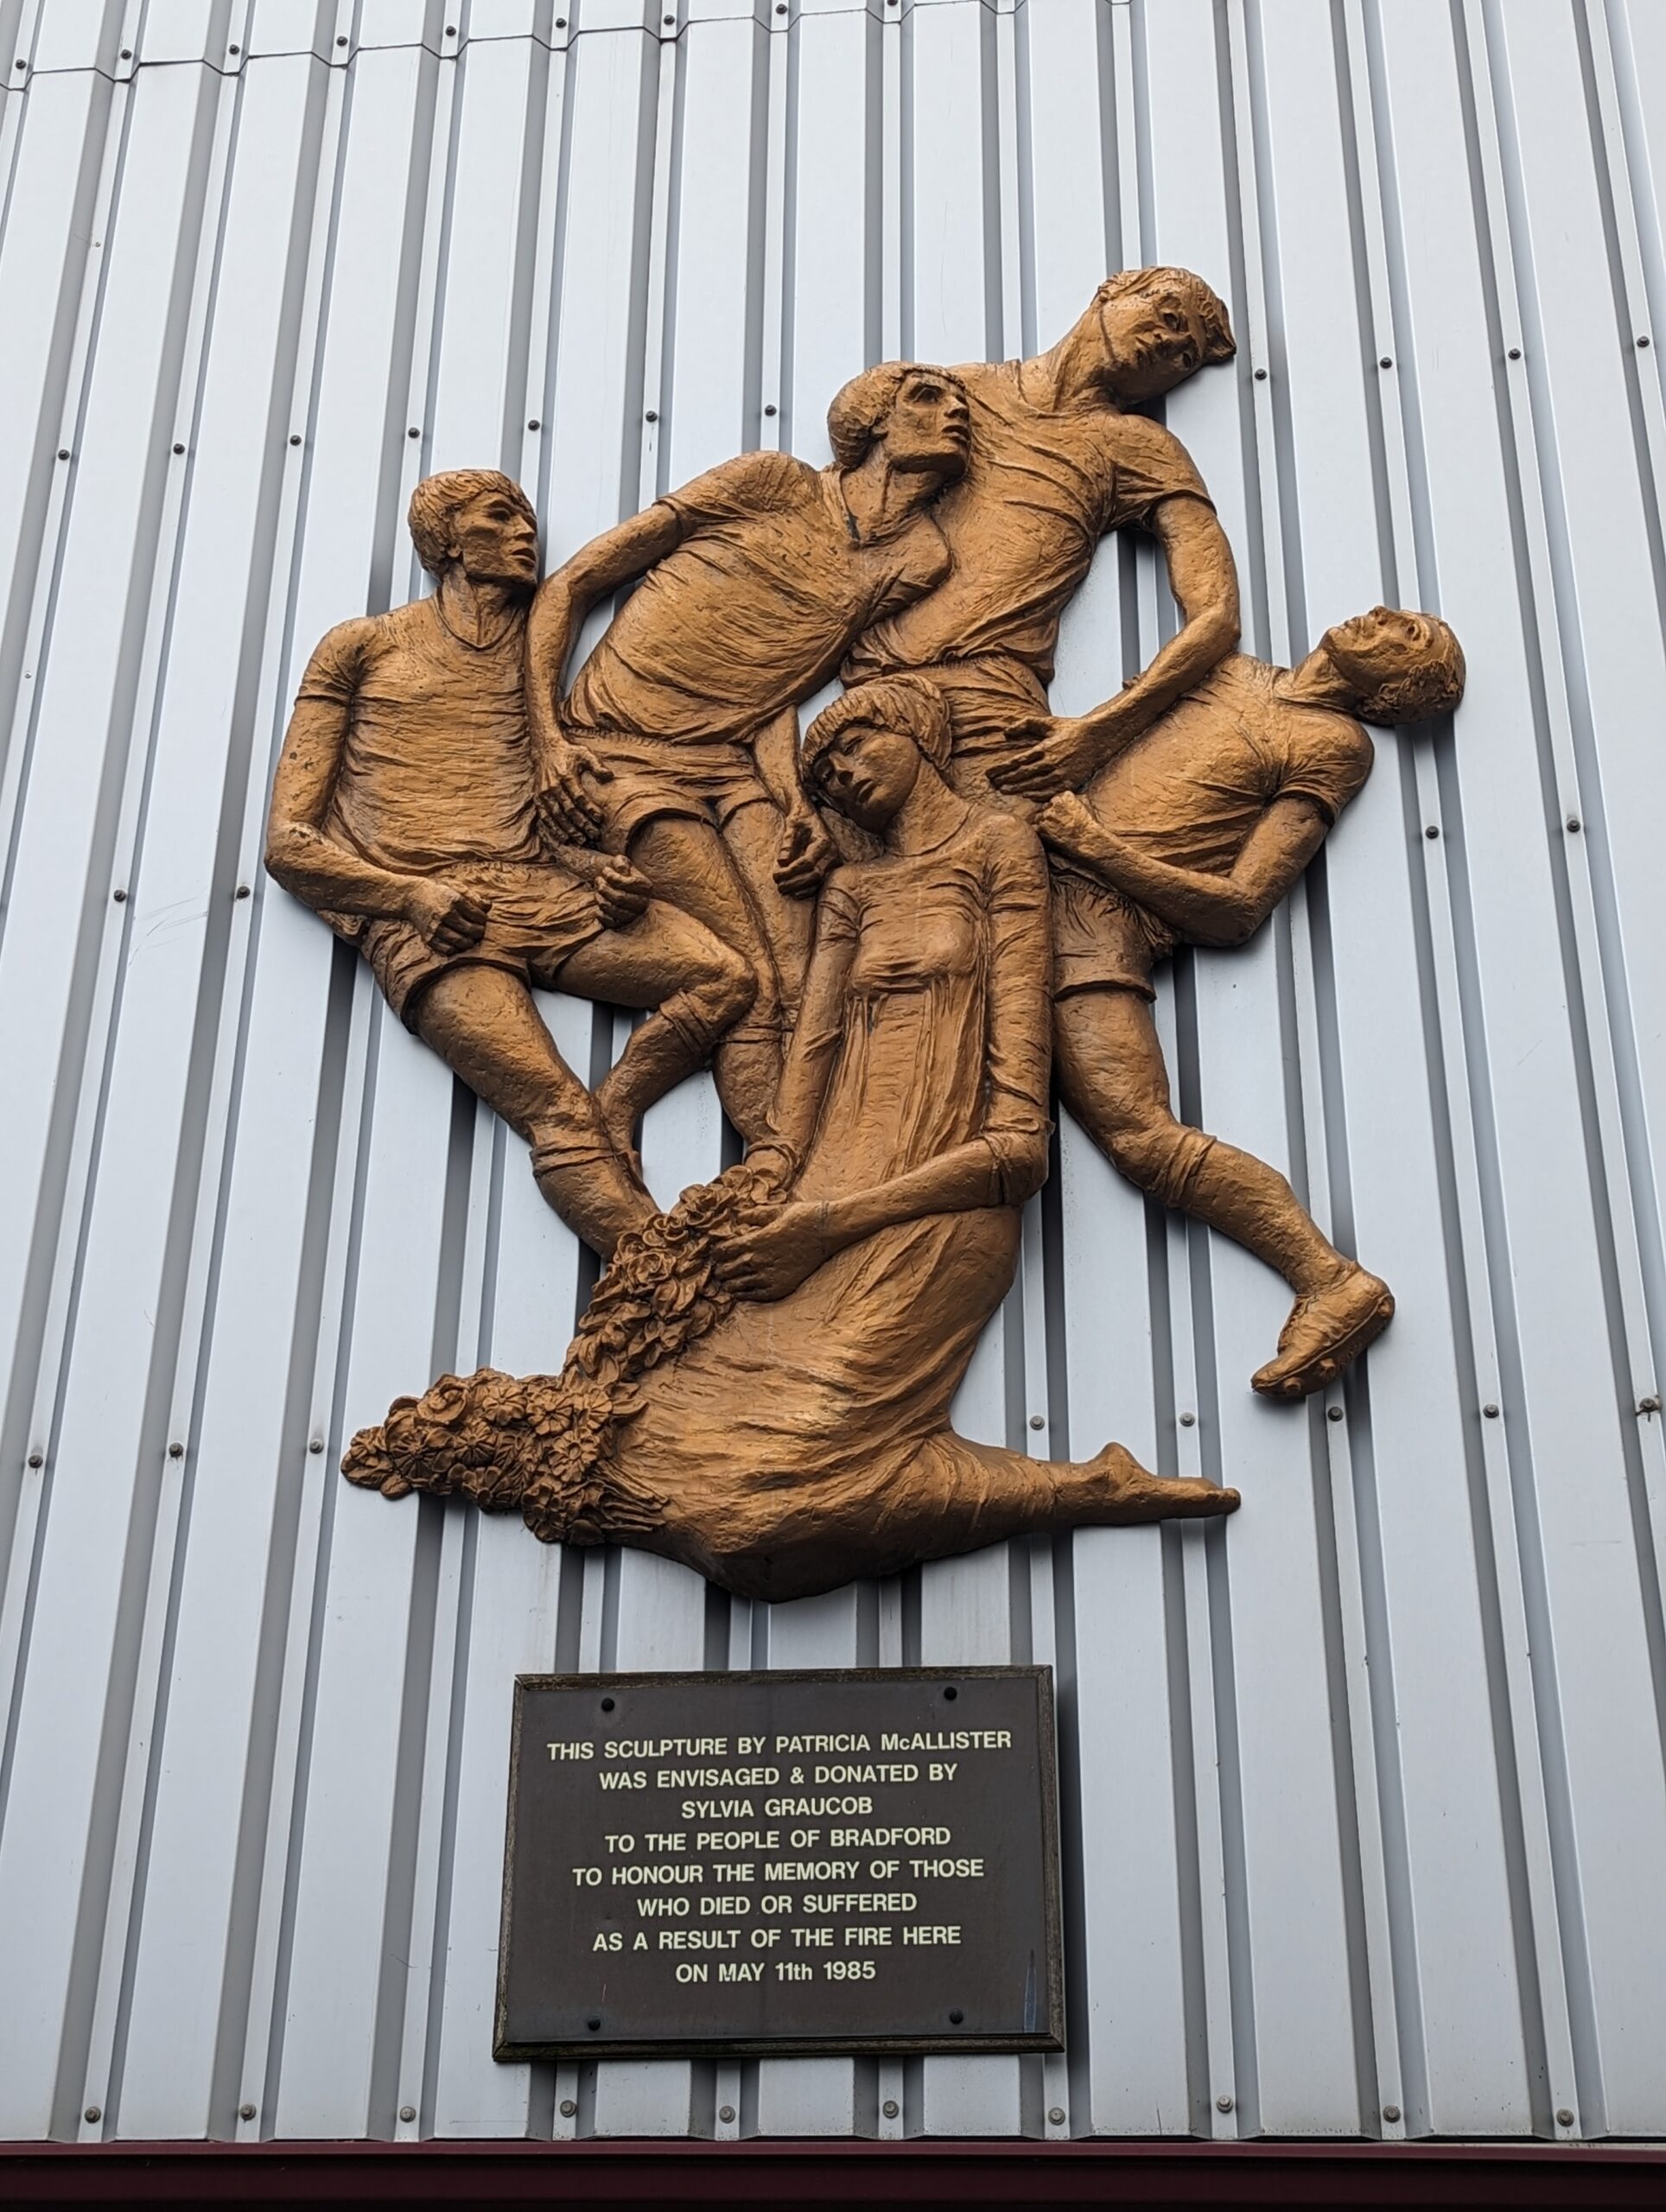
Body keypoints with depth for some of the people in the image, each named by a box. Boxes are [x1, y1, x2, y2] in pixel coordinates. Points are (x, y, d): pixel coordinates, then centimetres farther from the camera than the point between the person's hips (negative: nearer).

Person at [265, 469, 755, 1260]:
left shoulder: (536, 652, 23)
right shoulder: (363, 648, 13)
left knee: (726, 977, -22)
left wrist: (605, 871, -2)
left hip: (538, 892, 5)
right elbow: (290, 845, 7)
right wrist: (414, 895, -11)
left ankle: (605, 1130, -20)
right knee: (561, 1114, -25)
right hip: (421, 923, -4)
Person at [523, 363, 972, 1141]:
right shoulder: (774, 484, 0)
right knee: (752, 990, -21)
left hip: (738, 765, 4)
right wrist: (549, 739, -9)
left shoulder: (920, 560, 12)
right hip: (621, 754, -4)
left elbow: (777, 685, 4)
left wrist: (797, 806, -15)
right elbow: (566, 587, 3)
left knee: (806, 993, -20)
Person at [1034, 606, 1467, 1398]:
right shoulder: (1228, 671, 24)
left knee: (1146, 1138, -22)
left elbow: (1237, 908, -7)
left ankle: (1335, 1280, -20)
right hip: (1038, 879, 9)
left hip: (1102, 917, -9)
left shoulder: (1334, 744, 2)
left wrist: (1098, 846, -13)